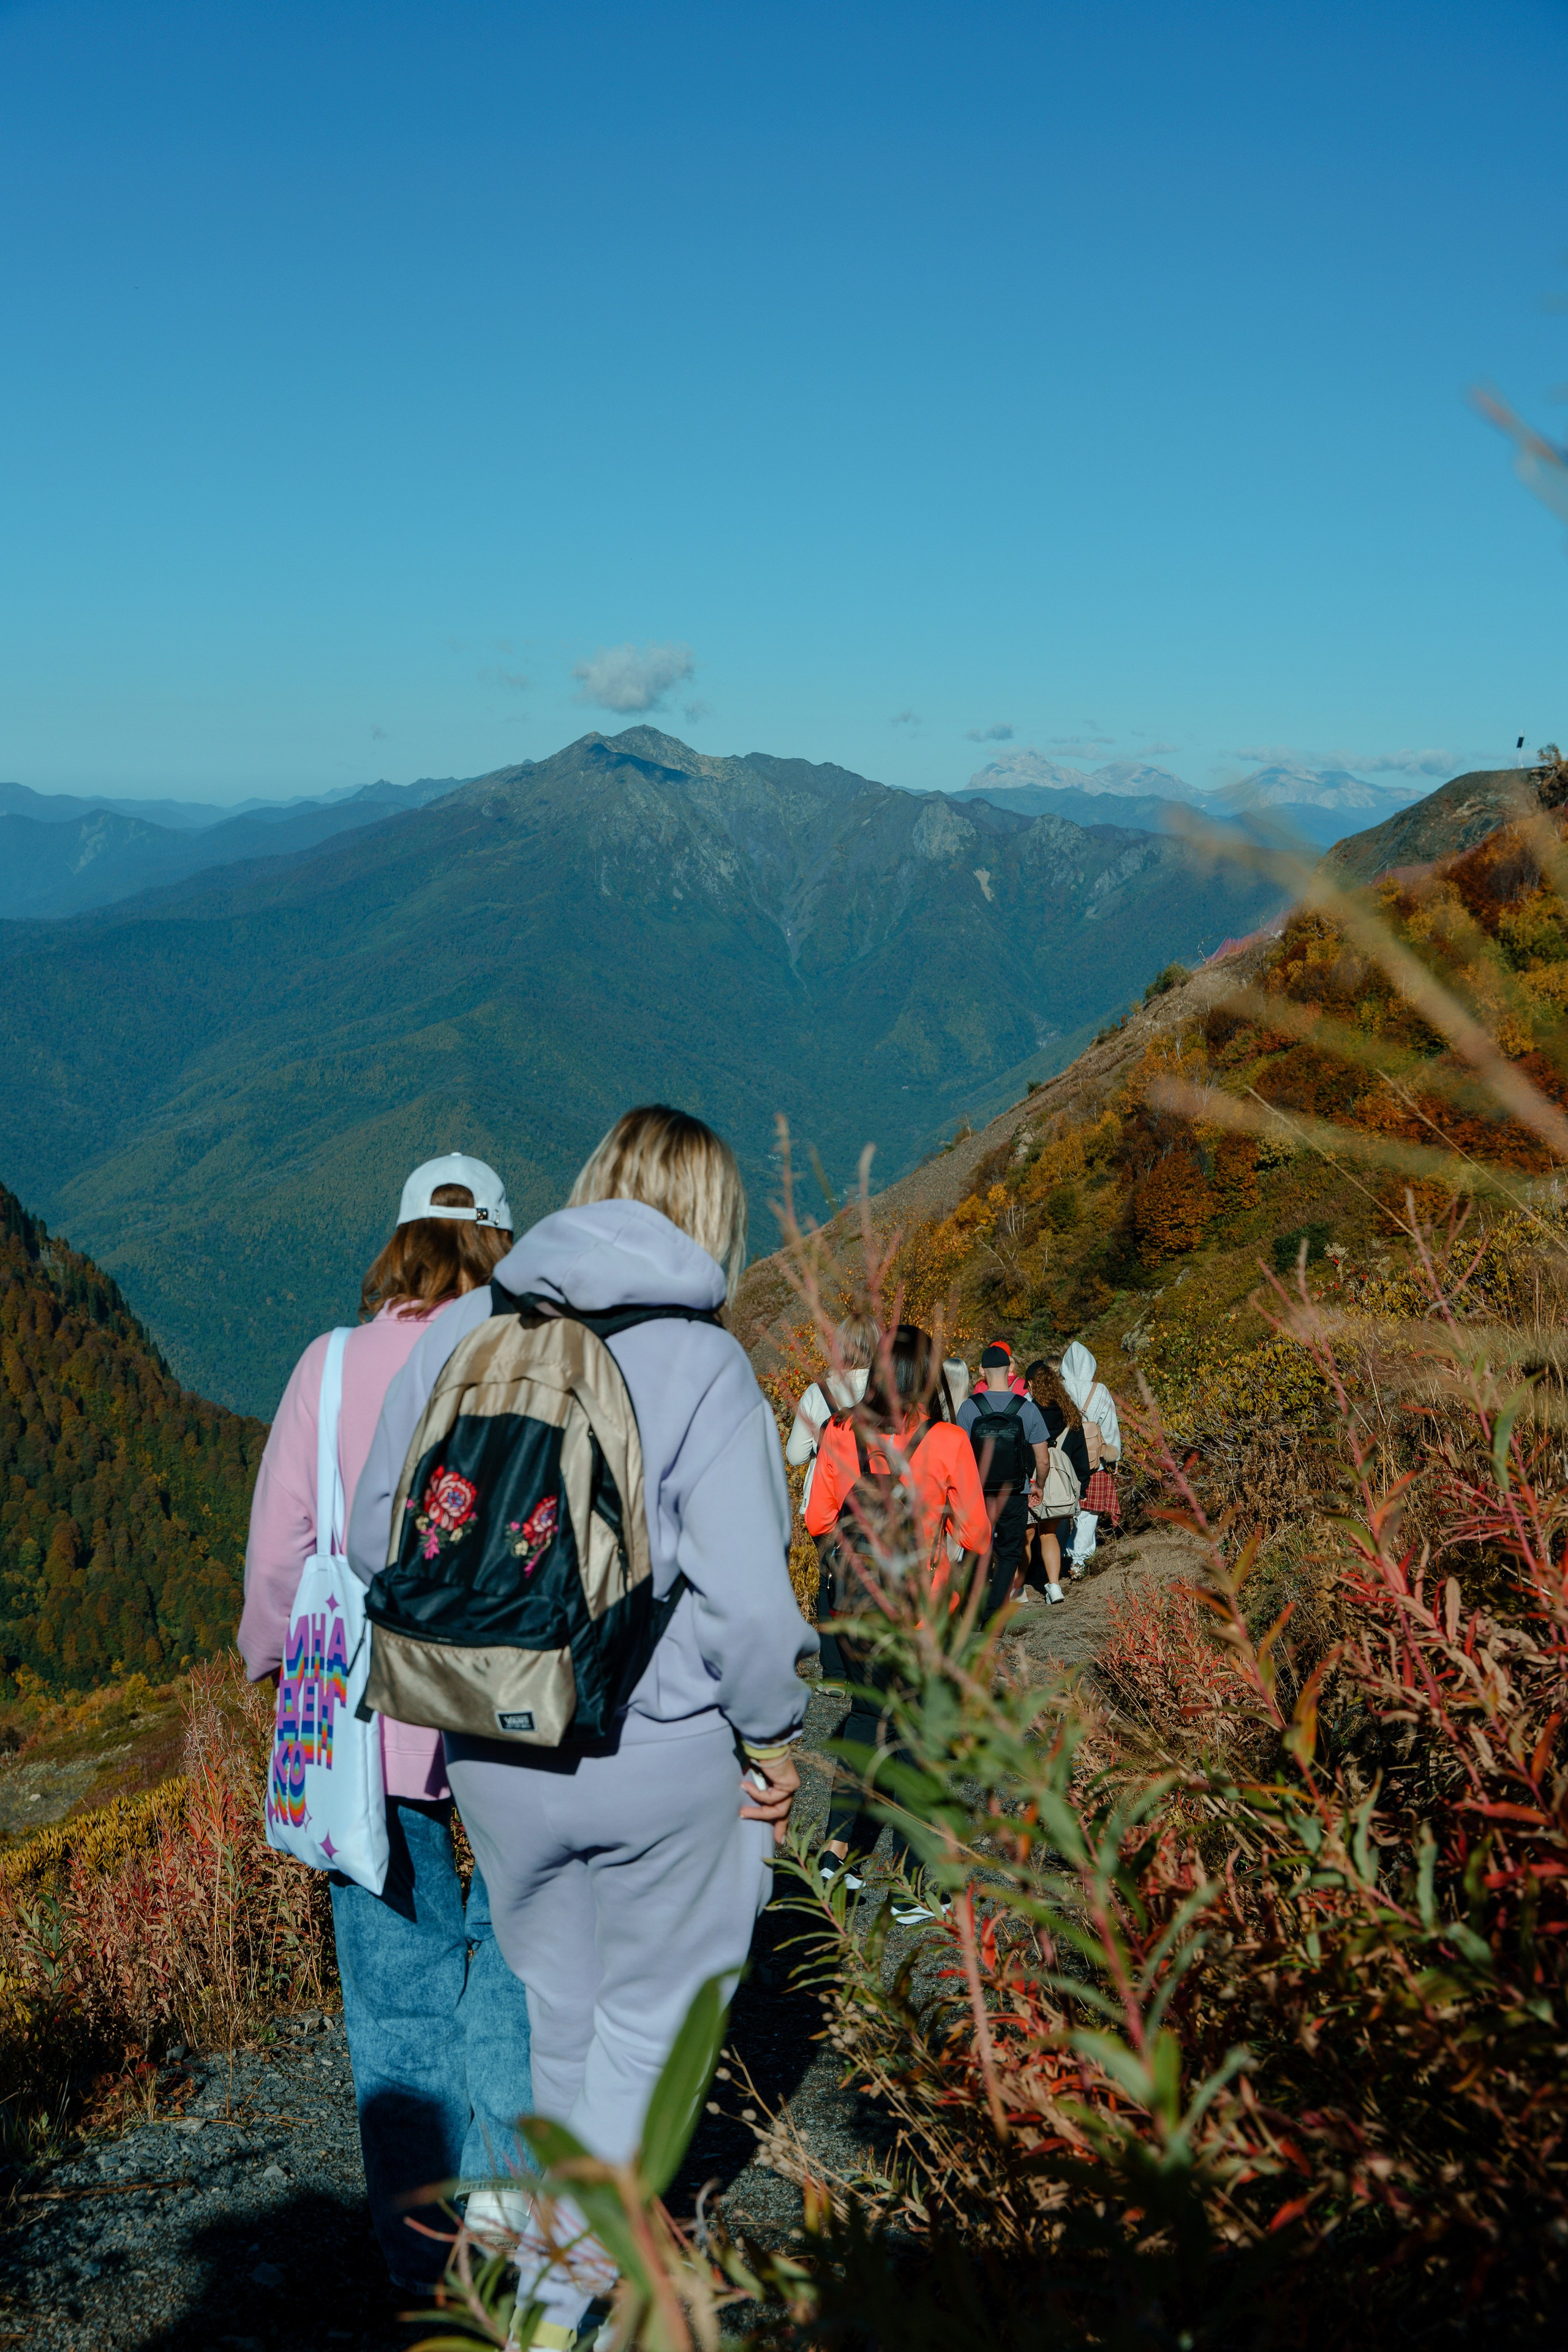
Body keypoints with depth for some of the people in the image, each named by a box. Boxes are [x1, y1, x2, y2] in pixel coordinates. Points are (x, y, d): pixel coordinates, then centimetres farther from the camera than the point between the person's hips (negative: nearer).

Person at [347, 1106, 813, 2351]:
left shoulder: (460, 1331, -1)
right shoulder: (702, 1364, -15)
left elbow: (376, 1534, 6)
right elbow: (744, 1595, -19)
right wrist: (773, 1736, -3)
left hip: (494, 1751, 4)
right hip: (664, 1751, -4)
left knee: (562, 2012, 23)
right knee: (648, 2017, 16)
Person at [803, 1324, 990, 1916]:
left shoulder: (840, 1434, -6)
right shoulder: (947, 1442, -13)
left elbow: (818, 1521, 3)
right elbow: (976, 1536, -7)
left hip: (856, 1606, 3)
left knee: (867, 1714, 24)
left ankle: (839, 1849, 18)